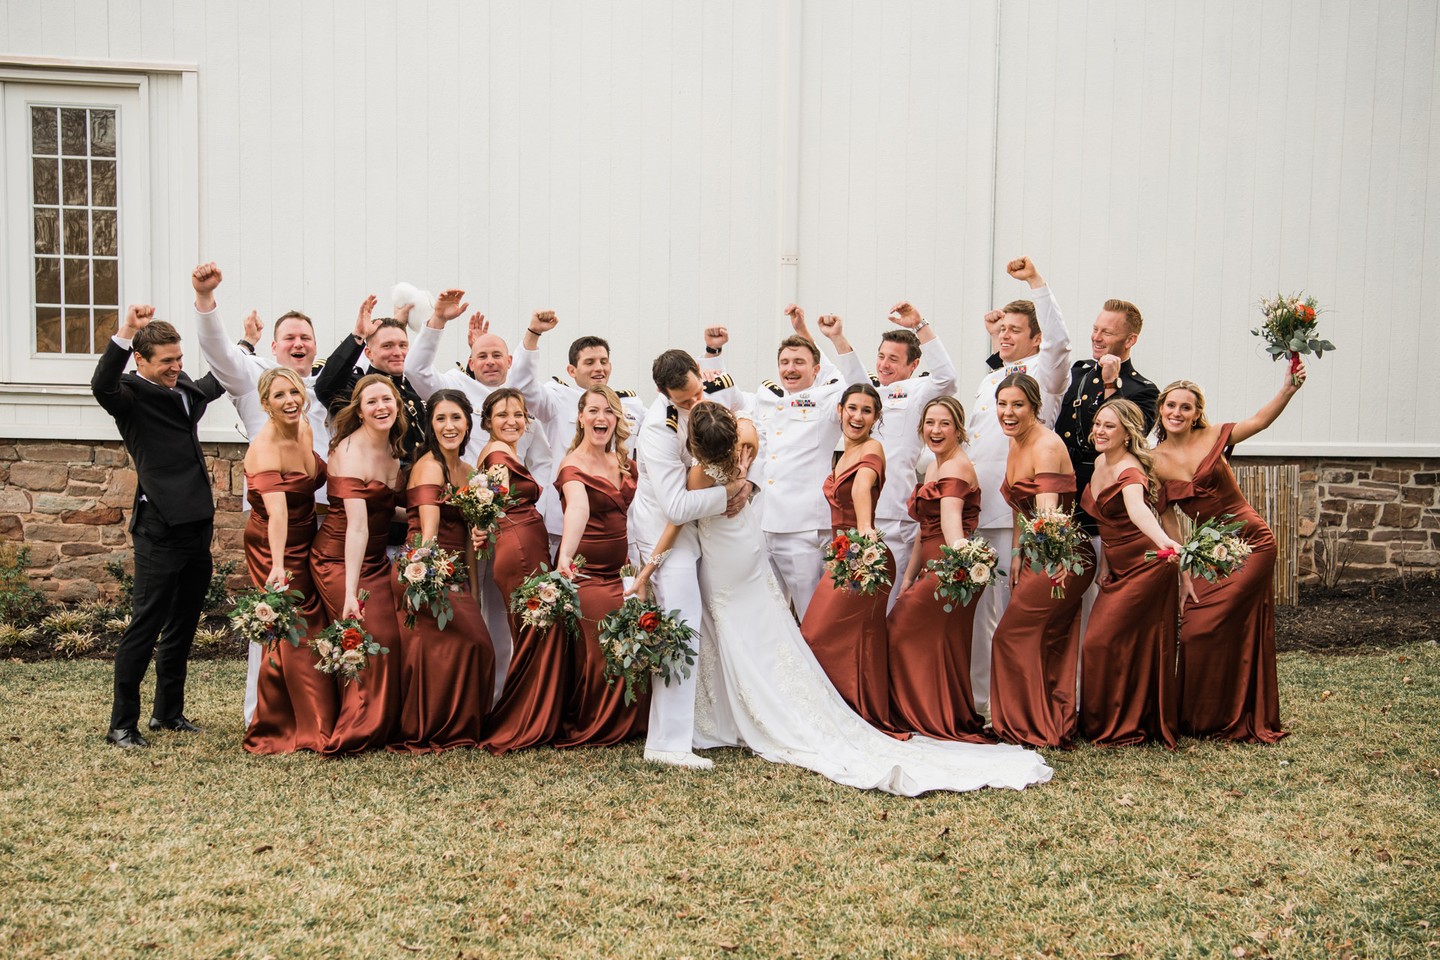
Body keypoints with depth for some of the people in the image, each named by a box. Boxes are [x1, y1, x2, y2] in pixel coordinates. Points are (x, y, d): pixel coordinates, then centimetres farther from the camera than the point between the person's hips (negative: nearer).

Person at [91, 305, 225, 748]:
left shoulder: (185, 388, 14)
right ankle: (123, 724, 5)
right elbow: (101, 385, -31)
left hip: (197, 526, 8)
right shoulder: (131, 394, -8)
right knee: (145, 624, -4)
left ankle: (168, 711, 28)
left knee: (182, 626, 16)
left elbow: (218, 379, 35)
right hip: (160, 530, -8)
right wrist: (126, 332, -42)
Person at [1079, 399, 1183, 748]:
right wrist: (1104, 559, 9)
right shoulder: (1101, 463, 5)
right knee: (1131, 644, 10)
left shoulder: (1130, 473, -22)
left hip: (1145, 567, -8)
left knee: (1103, 641, -8)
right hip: (1117, 567, 8)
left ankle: (1116, 728, 5)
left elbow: (1136, 509, -45)